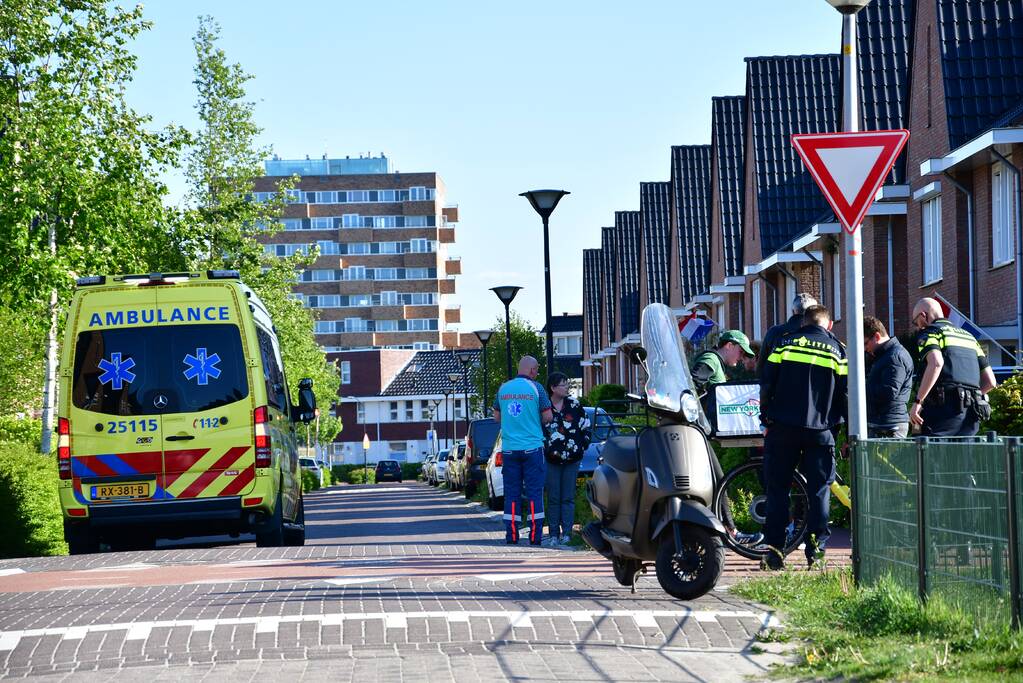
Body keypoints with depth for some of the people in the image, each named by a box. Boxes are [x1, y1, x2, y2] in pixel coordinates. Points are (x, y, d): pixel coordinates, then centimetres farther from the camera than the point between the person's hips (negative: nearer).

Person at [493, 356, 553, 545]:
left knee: (511, 492, 6)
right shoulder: (535, 388, -5)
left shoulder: (503, 388, 6)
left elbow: (497, 417, 14)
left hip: (509, 448, 3)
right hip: (532, 447, -3)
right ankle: (535, 534, -2)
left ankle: (511, 534, 3)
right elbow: (548, 417, -4)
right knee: (534, 490, 1)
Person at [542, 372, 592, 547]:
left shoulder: (574, 405, 4)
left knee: (568, 498, 1)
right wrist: (544, 450, 0)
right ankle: (553, 534, 5)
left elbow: (586, 427, 11)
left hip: (572, 460, 1)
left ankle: (567, 532, 3)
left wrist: (581, 447, 5)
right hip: (552, 460, -1)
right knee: (553, 498, 1)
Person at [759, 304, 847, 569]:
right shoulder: (837, 350, 6)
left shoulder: (785, 343, 5)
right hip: (820, 429, 0)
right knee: (819, 489, 7)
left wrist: (766, 418, 10)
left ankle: (773, 545, 0)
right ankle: (816, 547, 2)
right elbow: (845, 393, 3)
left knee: (777, 488, 5)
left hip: (783, 427, 0)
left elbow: (766, 383, 1)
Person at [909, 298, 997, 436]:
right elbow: (990, 381, 20)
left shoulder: (928, 333, 4)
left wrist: (917, 402, -18)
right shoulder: (968, 336, 26)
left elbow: (936, 363, -19)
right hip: (970, 418, 7)